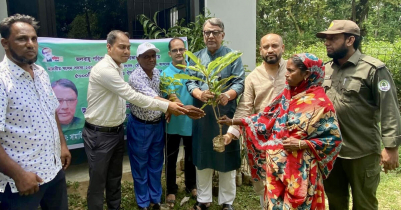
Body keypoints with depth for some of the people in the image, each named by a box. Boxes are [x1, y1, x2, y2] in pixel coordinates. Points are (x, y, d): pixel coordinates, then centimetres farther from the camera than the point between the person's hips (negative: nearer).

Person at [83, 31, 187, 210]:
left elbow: (128, 96, 9)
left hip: (117, 131, 8)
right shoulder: (104, 69, -23)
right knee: (98, 181, 7)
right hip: (99, 134, -8)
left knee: (115, 178, 20)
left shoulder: (117, 68, 7)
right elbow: (133, 96, -26)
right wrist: (166, 106, -23)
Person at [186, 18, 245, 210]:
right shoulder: (196, 57, 11)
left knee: (226, 159, 5)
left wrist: (228, 95, -28)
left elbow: (240, 82, -7)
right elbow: (190, 82, 3)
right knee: (202, 158, 11)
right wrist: (200, 94, -19)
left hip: (226, 114, -2)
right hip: (202, 115, 3)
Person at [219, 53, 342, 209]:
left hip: (300, 169, -6)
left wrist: (302, 144, -20)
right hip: (277, 165, 6)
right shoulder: (286, 96, 5)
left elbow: (333, 138, -11)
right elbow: (266, 118, 9)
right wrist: (233, 121, 7)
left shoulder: (320, 103, -13)